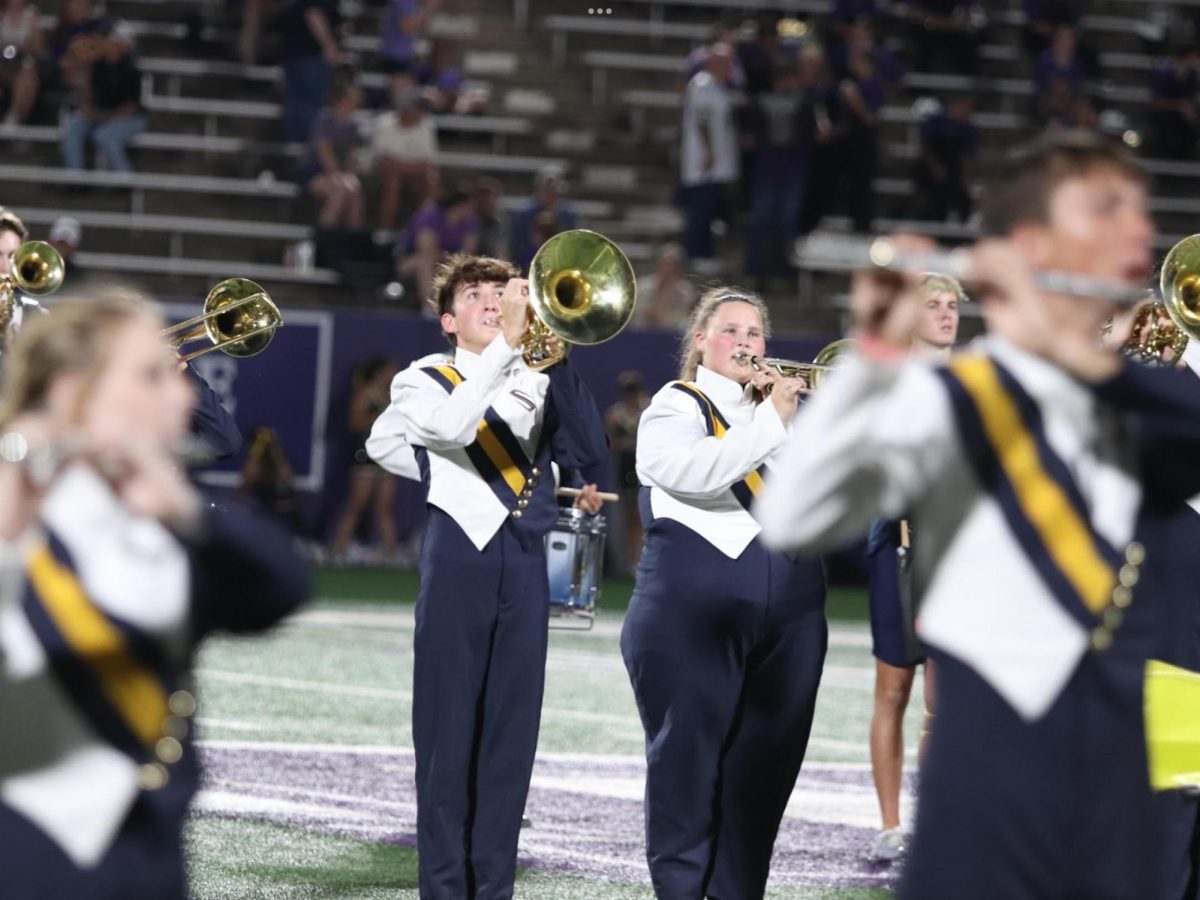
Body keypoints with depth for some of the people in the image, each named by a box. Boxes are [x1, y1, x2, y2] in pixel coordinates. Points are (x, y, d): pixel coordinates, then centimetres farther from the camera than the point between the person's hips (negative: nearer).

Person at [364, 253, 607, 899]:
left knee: (511, 737, 3)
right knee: (448, 735, -4)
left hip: (525, 568, 4)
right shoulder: (422, 382, 4)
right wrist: (506, 343, -22)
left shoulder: (538, 385, 15)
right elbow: (450, 426, -20)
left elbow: (589, 450, -2)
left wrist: (556, 360, -10)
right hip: (458, 562, -4)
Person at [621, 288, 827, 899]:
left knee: (763, 763, 3)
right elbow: (700, 471, -18)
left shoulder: (778, 408, 19)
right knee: (687, 758, -4)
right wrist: (771, 420, -18)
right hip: (692, 612, -5)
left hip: (787, 613, 5)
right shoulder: (675, 408, 4)